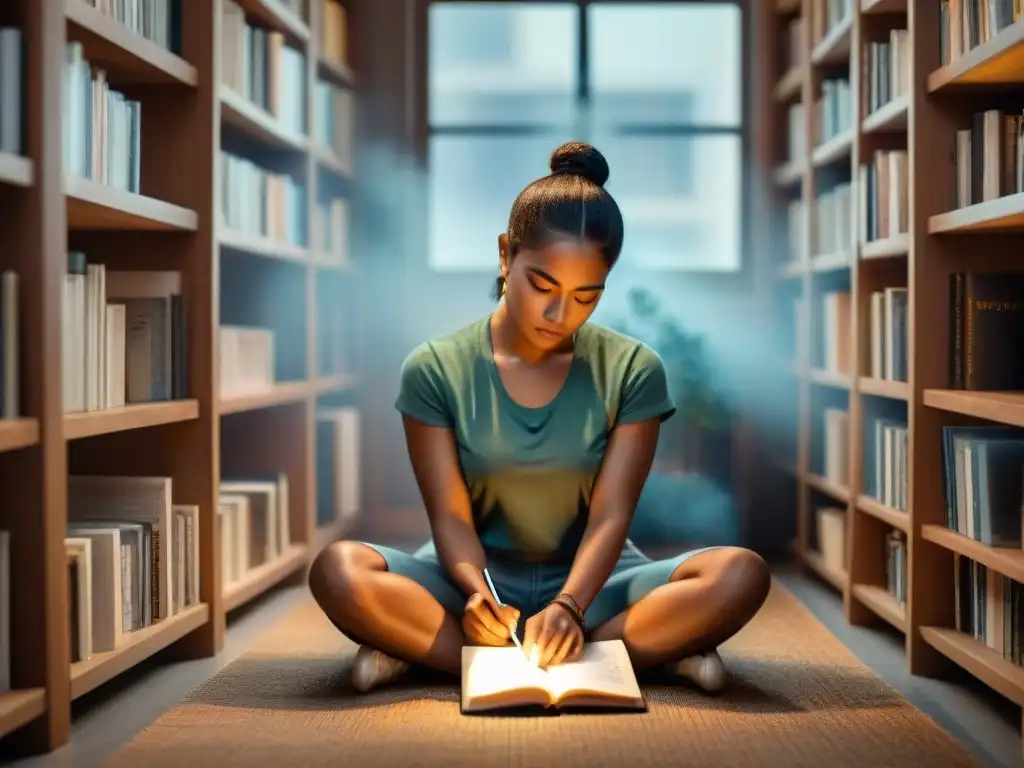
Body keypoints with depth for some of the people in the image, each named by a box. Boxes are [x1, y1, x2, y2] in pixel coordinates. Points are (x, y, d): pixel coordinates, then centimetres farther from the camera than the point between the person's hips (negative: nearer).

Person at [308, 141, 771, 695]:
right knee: (338, 571, -30)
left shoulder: (633, 371, -5)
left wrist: (569, 605, -31)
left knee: (740, 575, -28)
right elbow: (450, 516, -10)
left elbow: (610, 516, -12)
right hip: (476, 576, 0)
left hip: (590, 580, 1)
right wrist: (476, 590, -32)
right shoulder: (434, 369, -6)